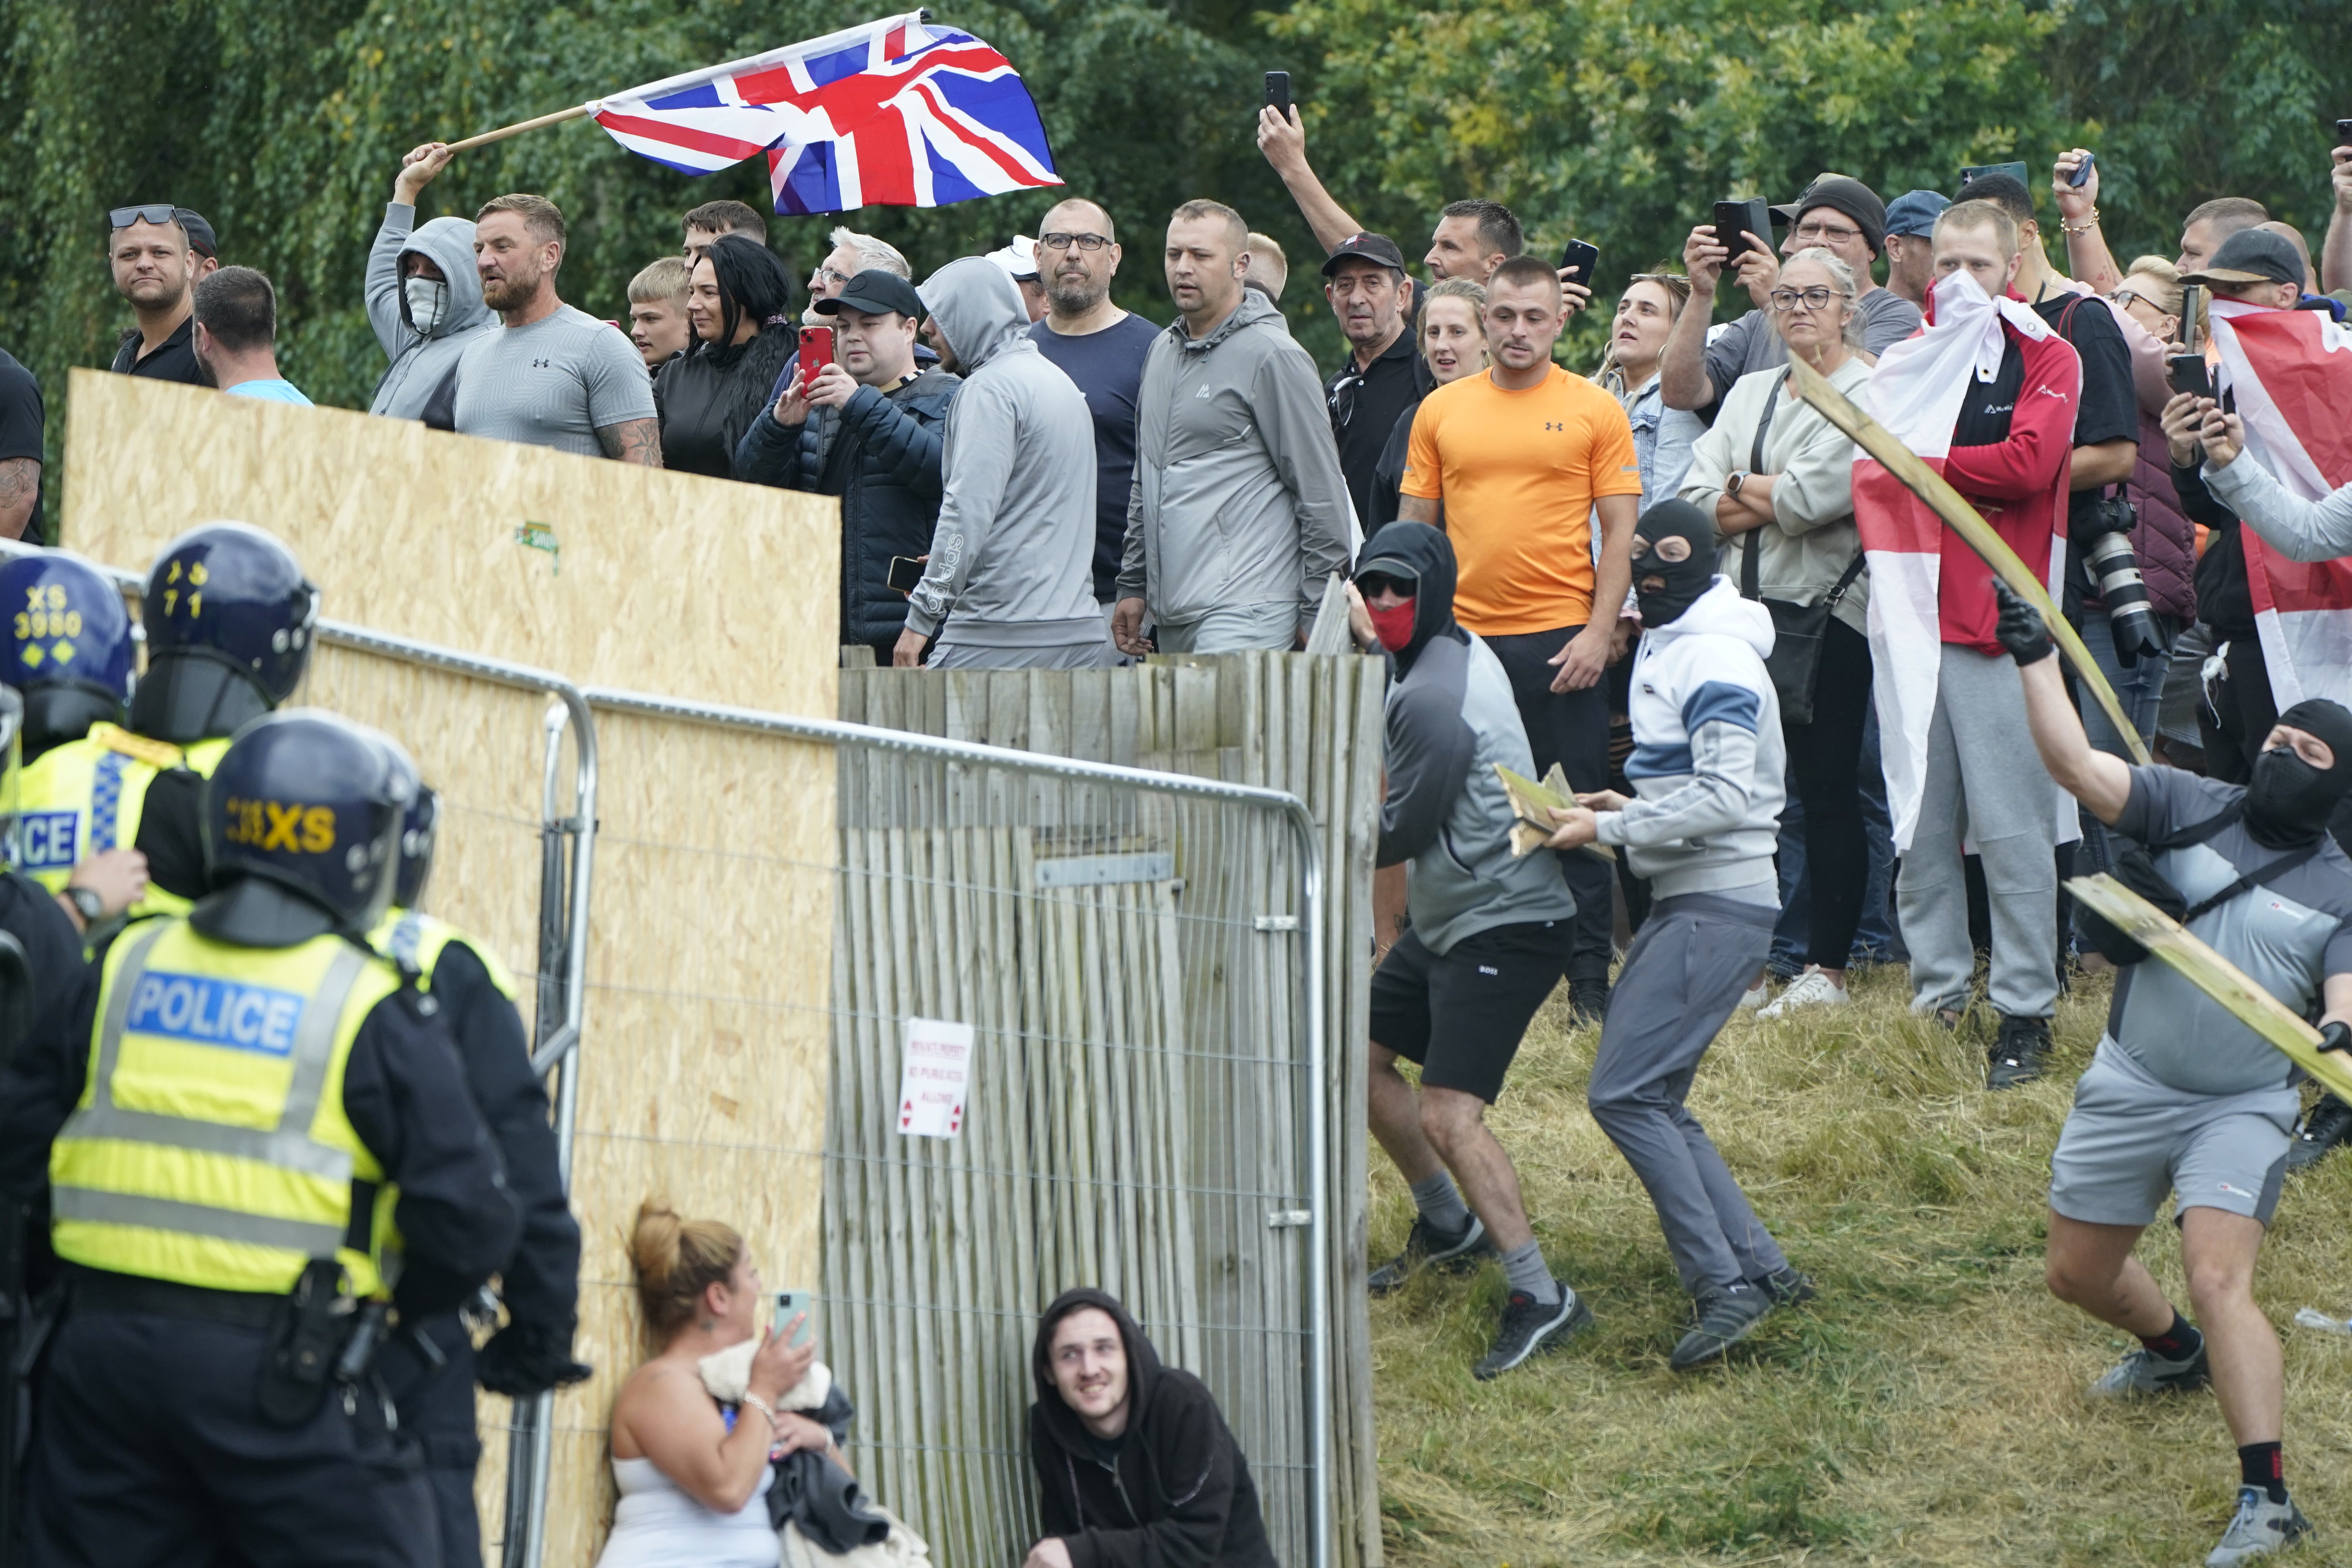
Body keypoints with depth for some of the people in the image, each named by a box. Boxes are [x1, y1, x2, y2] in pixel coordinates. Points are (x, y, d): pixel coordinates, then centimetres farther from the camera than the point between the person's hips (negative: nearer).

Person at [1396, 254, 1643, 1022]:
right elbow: (1414, 526, 13)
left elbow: (1621, 531, 1)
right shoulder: (1442, 410, 10)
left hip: (1561, 640, -2)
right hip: (1463, 636, 3)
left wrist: (1599, 632, -8)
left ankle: (1589, 979, 4)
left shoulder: (1595, 410, 3)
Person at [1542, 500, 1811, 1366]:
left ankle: (1726, 1286, -16)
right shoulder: (1665, 647, 17)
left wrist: (1608, 829, -19)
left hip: (1720, 905, -11)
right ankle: (1761, 1267, 10)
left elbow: (1725, 797, -22)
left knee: (1625, 1094, -15)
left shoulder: (1715, 660, -15)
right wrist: (1631, 804, 11)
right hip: (1687, 901, 11)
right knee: (1652, 1101, 10)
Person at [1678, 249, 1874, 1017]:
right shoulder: (1751, 392, 17)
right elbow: (1695, 504, 7)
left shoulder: (1869, 396, -3)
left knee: (1827, 789, -3)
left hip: (1828, 614, -6)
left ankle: (1827, 968, 1)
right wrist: (1776, 500, -8)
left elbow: (1811, 499, -16)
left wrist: (1742, 490, -1)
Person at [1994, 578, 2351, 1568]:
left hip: (2243, 1109, -3)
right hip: (2130, 1087, 3)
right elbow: (2076, 765, -12)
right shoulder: (2191, 810, -1)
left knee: (2218, 1277, -23)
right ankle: (2176, 1355, 49)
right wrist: (2034, 660, -23)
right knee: (2079, 1274, 15)